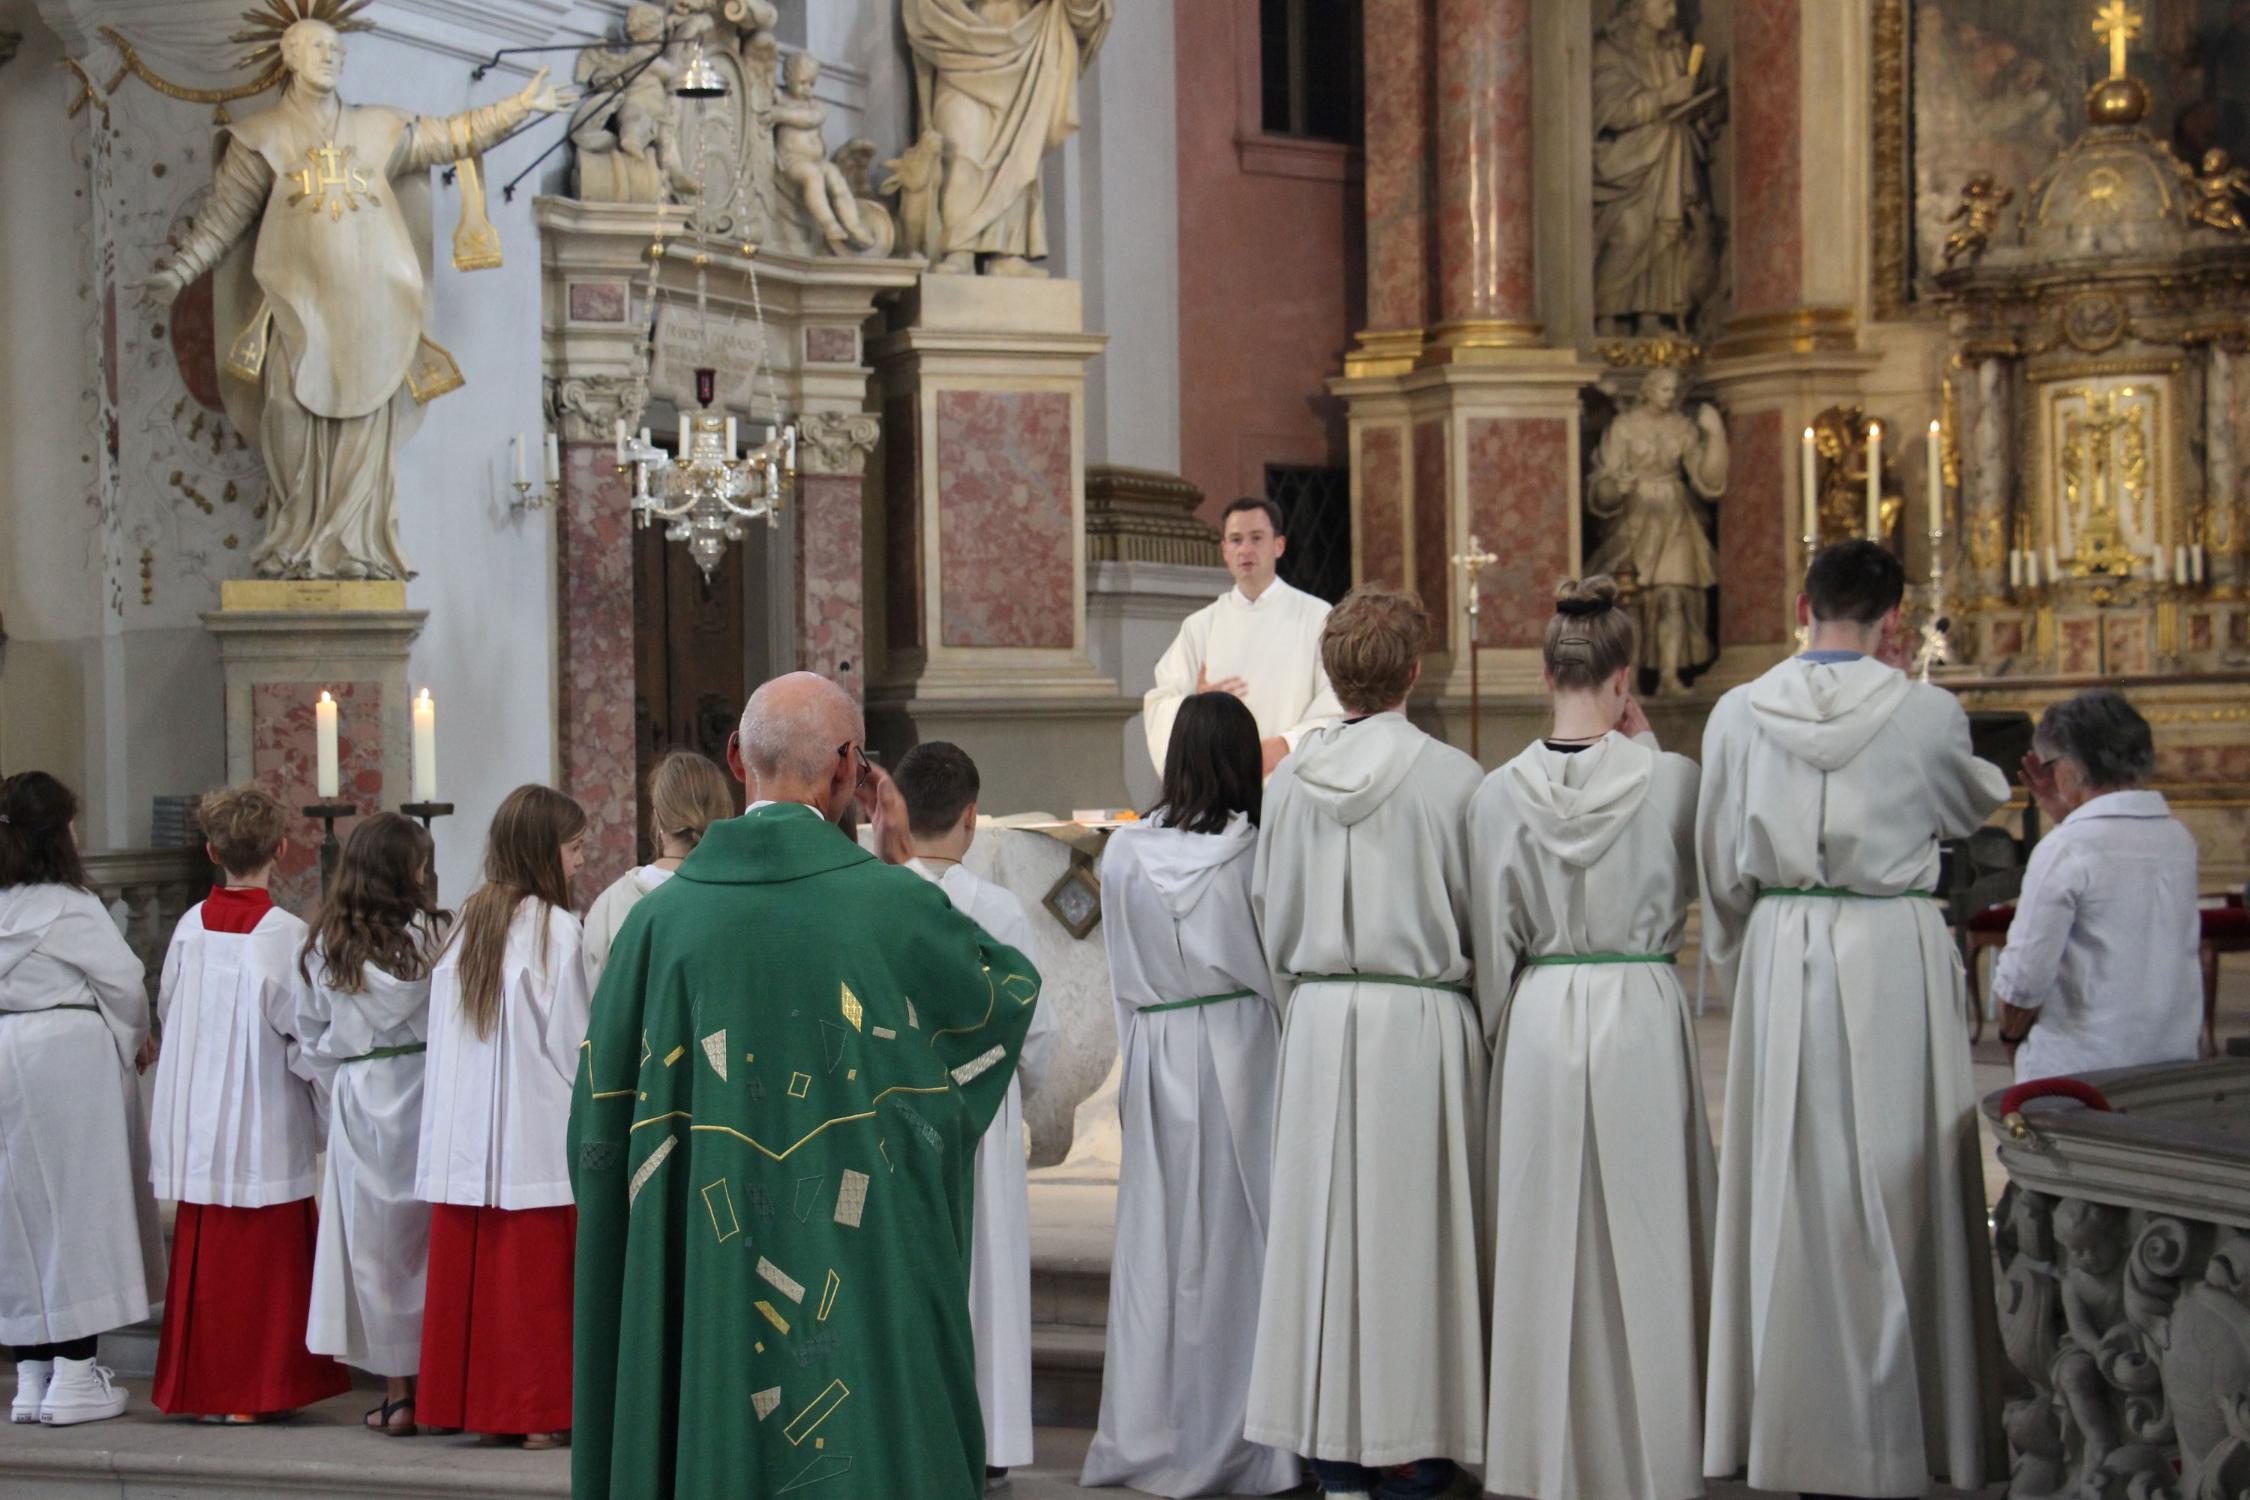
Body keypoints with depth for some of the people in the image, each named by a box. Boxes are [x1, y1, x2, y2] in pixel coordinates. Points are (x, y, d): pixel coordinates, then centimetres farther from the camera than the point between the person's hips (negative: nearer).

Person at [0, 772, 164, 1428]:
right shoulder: (68, 907, -12)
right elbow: (123, 980, -8)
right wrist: (137, 1036, 11)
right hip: (71, 1055, -6)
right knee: (79, 1203, 1)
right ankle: (74, 1377, 2)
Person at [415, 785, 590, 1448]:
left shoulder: (465, 924, 9)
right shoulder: (555, 928, -9)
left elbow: (443, 1034, 10)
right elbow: (573, 1042, -9)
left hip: (463, 1138, 6)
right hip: (538, 1134, -6)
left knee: (471, 1268, 8)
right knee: (536, 1272, -1)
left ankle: (475, 1404, 14)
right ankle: (540, 1411, 2)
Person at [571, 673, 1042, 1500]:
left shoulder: (661, 916, -4)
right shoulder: (894, 904, -10)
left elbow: (602, 1128, 0)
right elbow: (1011, 990, 11)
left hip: (702, 1290, 2)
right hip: (865, 1281, -2)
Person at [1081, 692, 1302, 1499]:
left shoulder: (1124, 852, 0)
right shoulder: (1255, 849, -10)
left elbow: (1123, 976, 8)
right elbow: (1280, 968, -4)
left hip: (1155, 1057, 3)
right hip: (1241, 1048, -3)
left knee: (1160, 1238, 9)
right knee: (1237, 1236, 4)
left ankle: (1151, 1435, 14)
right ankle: (1236, 1433, 7)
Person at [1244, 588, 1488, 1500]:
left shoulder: (1287, 783, 2)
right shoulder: (1451, 778, -9)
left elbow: (1269, 926, 10)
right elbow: (1482, 920, -2)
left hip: (1319, 1023, 3)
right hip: (1424, 1023, -3)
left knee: (1325, 1221, 9)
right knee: (1414, 1224, 4)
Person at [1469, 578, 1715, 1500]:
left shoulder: (1500, 793, -4)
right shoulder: (1667, 779, -9)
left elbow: (1492, 946, 1)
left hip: (1538, 1020, 2)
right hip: (1641, 1017, -1)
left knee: (1545, 1241, 9)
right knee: (1644, 1241, 7)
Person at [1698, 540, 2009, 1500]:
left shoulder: (1739, 714, -2)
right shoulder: (1927, 714, -8)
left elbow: (1720, 870, 7)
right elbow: (1970, 808, 13)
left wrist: (1734, 970, 21)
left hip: (1782, 956, 2)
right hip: (1895, 955, -2)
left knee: (1794, 1182, 9)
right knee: (1896, 1187, 7)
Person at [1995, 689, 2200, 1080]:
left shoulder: (2063, 850, -16)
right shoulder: (2180, 840, 4)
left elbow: (2023, 978, -15)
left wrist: (2011, 1031, 3)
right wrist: (2064, 815, 24)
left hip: (2081, 1067, -6)